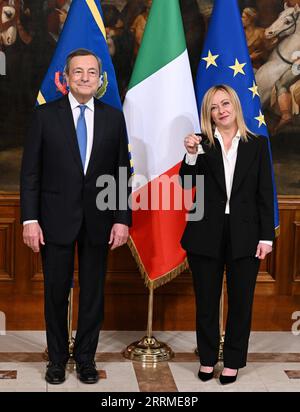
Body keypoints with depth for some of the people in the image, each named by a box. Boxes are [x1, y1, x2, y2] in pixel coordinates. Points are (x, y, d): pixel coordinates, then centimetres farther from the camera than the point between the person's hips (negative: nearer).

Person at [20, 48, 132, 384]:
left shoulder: (113, 117, 4)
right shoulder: (45, 115, -1)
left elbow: (123, 173, 4)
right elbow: (30, 172, -2)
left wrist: (122, 219, -3)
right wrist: (30, 220, -9)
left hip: (98, 220, 1)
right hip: (56, 219, -1)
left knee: (93, 292, 10)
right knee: (56, 292, 9)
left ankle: (86, 358, 26)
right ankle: (57, 358, 26)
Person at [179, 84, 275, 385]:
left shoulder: (257, 144, 3)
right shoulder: (202, 143, 2)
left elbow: (265, 194, 1)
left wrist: (266, 236, -4)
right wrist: (191, 155, -26)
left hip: (244, 236, 0)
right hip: (207, 235, 0)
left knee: (240, 301, 9)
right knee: (206, 301, 10)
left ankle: (233, 362, 23)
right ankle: (207, 359, 26)